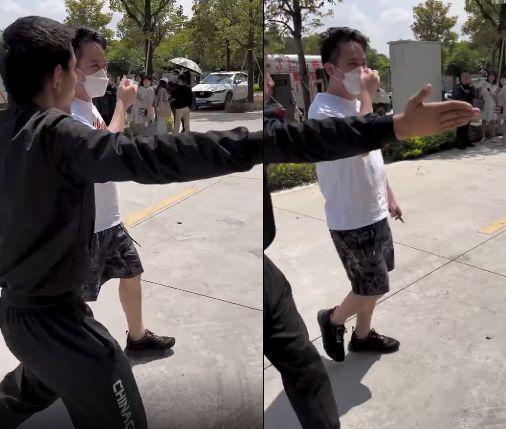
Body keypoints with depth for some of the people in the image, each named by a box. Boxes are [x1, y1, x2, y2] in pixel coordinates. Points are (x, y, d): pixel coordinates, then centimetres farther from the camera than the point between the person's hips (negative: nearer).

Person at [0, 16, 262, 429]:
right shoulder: (54, 133, -25)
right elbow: (149, 157, -39)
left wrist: (121, 106, 28)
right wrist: (254, 143, -44)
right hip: (53, 318, -9)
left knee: (35, 386, 37)